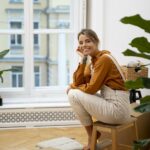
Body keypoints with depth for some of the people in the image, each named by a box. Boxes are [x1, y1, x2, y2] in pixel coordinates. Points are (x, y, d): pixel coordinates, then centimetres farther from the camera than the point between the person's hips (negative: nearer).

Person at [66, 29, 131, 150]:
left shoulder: (103, 59, -14)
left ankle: (92, 138, 6)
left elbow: (91, 88, -16)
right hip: (110, 105, 9)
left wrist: (72, 87, 2)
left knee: (73, 95, -9)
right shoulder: (92, 60, 13)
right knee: (76, 92, 16)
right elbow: (78, 82, 4)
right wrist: (83, 59, -1)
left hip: (117, 108, -9)